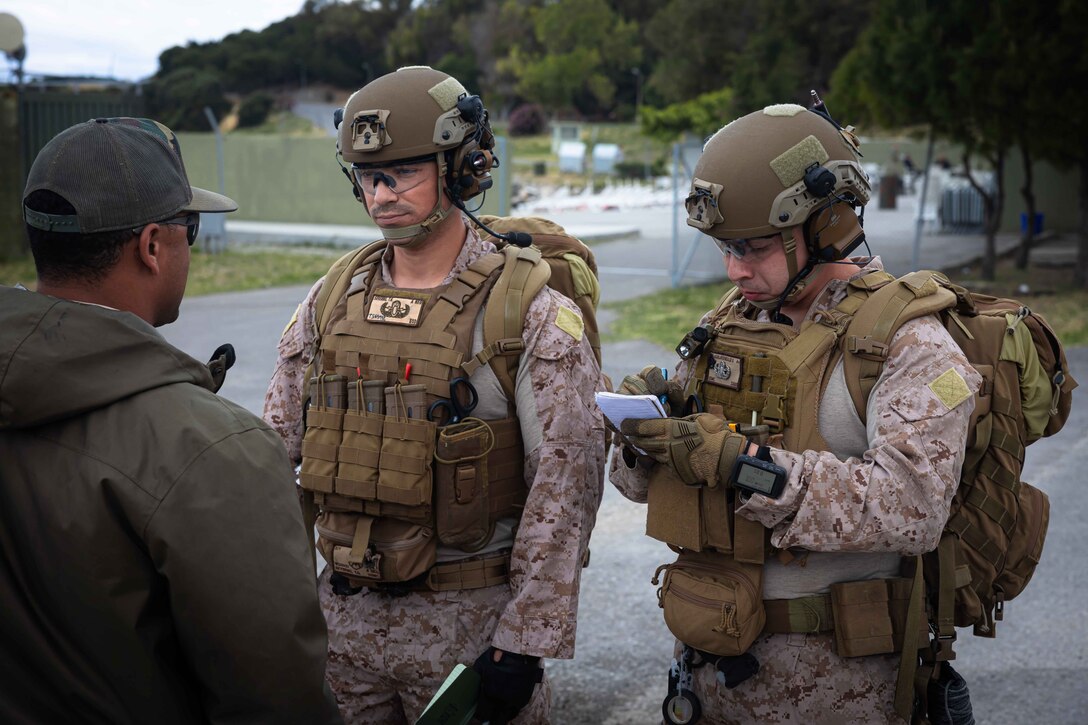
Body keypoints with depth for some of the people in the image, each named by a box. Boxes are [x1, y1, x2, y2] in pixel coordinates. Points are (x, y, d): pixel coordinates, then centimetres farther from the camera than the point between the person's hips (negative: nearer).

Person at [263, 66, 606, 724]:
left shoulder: (530, 314, -11)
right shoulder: (331, 301, 4)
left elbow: (564, 487, -13)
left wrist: (526, 642, -16)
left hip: (471, 621, -4)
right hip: (345, 615, 5)